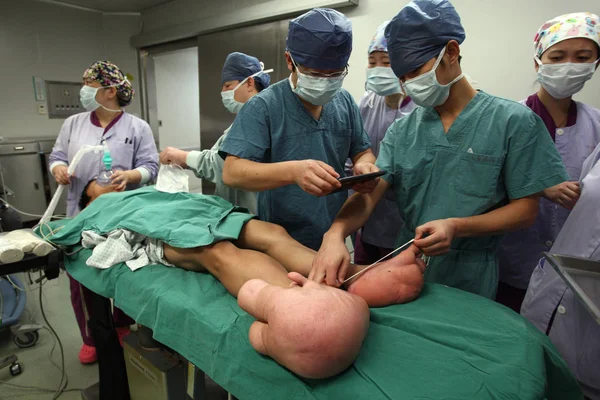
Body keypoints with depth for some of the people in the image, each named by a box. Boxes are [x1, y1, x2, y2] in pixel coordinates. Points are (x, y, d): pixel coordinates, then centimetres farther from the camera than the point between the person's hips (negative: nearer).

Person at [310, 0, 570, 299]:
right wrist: (335, 234, -30)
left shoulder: (514, 121, -10)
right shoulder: (402, 130, -1)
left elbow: (525, 210, -8)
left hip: (470, 277, -3)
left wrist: (456, 227, -24)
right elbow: (369, 193, -10)